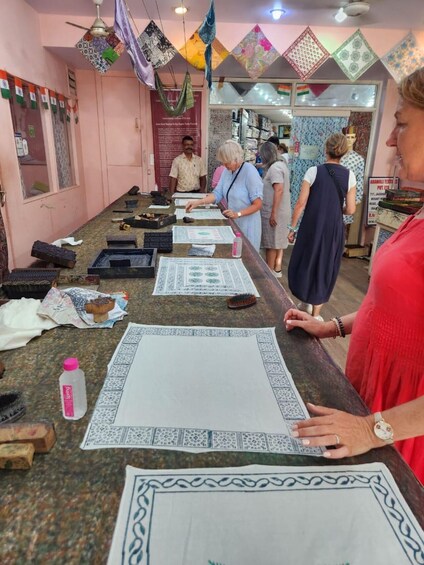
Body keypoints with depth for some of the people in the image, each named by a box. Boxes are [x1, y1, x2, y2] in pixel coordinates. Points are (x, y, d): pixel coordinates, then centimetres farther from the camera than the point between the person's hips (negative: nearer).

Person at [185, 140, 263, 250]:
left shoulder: (250, 172, -19)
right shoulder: (227, 171, 4)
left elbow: (258, 204, -18)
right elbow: (217, 194, 0)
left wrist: (238, 214, -26)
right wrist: (198, 202, -12)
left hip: (247, 225, -6)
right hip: (232, 223, 6)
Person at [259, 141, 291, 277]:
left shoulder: (274, 168, -16)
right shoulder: (281, 164, 13)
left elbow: (279, 190, -24)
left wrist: (273, 213, -24)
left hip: (273, 213, -9)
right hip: (283, 211, 9)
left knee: (271, 243, 0)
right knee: (279, 242, 13)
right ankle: (277, 269, 22)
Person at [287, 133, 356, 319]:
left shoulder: (314, 171, -6)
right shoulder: (349, 176, -1)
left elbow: (301, 203, -9)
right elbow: (350, 209, -1)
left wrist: (292, 227, -1)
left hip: (312, 226, -2)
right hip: (335, 229, 2)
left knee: (305, 262, 17)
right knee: (325, 267, 13)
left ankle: (307, 302, 29)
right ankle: (315, 312, 22)